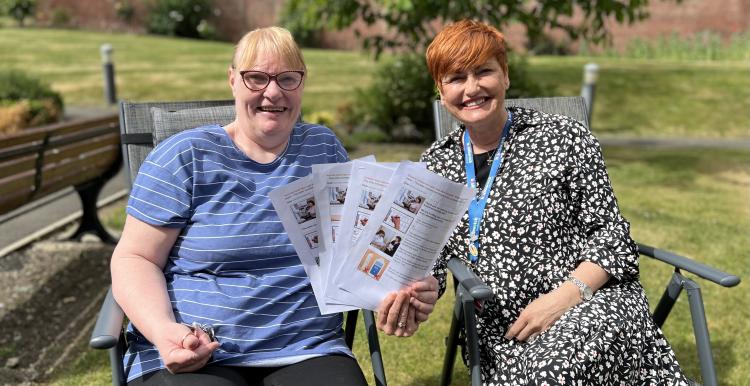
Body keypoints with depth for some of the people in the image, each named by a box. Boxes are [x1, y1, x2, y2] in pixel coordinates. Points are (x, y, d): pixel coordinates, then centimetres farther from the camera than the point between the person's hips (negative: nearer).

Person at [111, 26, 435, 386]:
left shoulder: (324, 149, 11)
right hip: (190, 357, -3)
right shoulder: (185, 157, 1)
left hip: (310, 352, 3)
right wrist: (163, 330, -18)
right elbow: (134, 259, 0)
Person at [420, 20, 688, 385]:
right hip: (503, 335, 2)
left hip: (593, 302, -1)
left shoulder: (563, 137, 2)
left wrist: (563, 297, -15)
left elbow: (610, 231, 1)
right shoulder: (435, 163, 11)